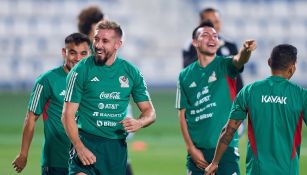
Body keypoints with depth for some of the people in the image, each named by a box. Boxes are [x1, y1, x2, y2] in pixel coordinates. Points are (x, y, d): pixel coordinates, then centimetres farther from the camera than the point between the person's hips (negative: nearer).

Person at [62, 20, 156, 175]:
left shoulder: (131, 72, 6)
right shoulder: (81, 70, -4)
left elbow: (149, 112, 12)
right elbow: (68, 115, -6)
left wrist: (139, 123, -12)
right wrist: (79, 147, -19)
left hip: (117, 146, 4)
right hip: (86, 141, -4)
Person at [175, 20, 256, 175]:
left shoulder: (225, 66, 1)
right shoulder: (185, 75, 7)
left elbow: (239, 60, -23)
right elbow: (182, 114, 7)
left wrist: (246, 50, -47)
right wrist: (191, 149, -1)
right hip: (197, 150, 2)